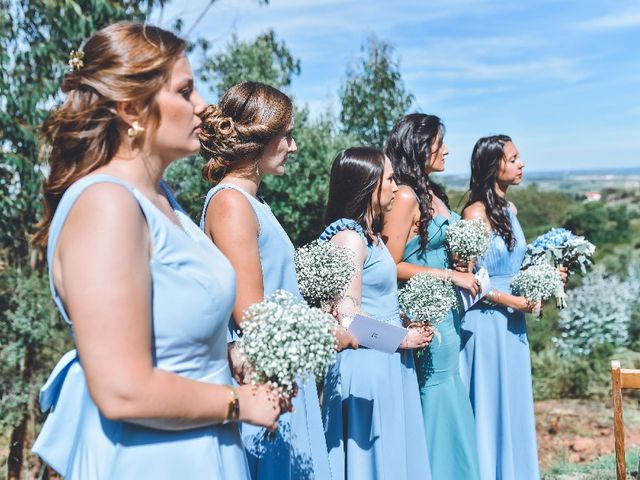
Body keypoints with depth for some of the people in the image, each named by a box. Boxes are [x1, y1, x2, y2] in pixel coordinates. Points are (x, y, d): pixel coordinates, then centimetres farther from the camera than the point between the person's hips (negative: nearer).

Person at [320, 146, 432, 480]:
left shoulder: (369, 234, 12)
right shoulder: (349, 237, -17)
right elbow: (348, 317, -22)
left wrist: (410, 327, 8)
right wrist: (402, 339, -10)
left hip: (389, 363, 9)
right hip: (367, 365, -9)